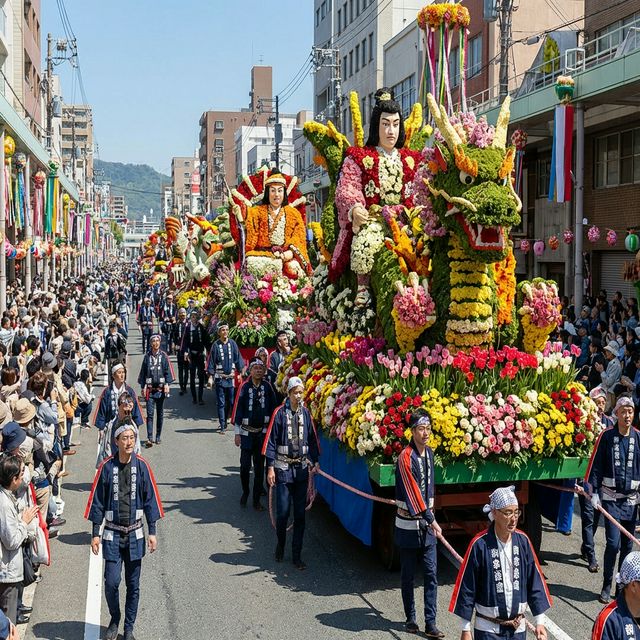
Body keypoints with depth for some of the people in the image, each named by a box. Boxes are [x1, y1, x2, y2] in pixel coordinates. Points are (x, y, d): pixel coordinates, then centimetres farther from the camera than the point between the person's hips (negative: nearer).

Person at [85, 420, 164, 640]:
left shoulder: (142, 466, -3)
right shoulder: (107, 467, -5)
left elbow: (150, 499, 3)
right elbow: (97, 501, 0)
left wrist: (152, 532, 1)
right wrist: (95, 534, -1)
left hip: (135, 534, 1)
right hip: (112, 535, -1)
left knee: (133, 585, 7)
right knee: (111, 582, -4)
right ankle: (114, 620, 22)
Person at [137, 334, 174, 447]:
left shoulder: (164, 356, 3)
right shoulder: (147, 356, 4)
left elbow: (168, 370, 3)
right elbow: (143, 372, 8)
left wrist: (167, 384, -7)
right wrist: (143, 386, 3)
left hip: (161, 388, 1)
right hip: (150, 389, -1)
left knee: (160, 414, 9)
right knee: (150, 414, -8)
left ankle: (158, 437, 19)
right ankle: (149, 438, -12)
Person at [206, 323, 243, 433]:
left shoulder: (232, 343, 3)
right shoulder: (216, 345, -2)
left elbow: (238, 358, 8)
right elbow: (211, 361, 0)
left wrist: (240, 372, 6)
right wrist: (210, 375, -5)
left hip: (231, 377, 2)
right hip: (220, 378, -2)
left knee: (231, 402, 6)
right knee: (221, 403, 0)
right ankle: (222, 426, 3)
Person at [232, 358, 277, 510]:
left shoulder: (267, 386, 0)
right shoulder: (244, 387, -6)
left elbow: (273, 407, 7)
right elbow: (238, 409, -3)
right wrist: (237, 433, -5)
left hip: (263, 431, 2)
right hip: (247, 432, -2)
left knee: (260, 466, 6)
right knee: (245, 465, -2)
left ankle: (257, 500, 15)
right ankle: (245, 492, 23)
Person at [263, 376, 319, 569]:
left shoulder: (305, 413, 4)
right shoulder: (280, 413, -7)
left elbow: (312, 438, 12)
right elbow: (271, 441, -6)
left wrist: (315, 461, 5)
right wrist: (270, 467, -9)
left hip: (301, 467, 3)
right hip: (283, 468, -3)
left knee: (300, 513, 4)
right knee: (283, 511, -2)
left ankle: (297, 555, 12)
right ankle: (280, 546, 24)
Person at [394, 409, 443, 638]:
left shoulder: (429, 453, 7)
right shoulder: (406, 457, -16)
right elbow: (413, 492, -20)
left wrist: (430, 517, 15)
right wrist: (431, 520, -22)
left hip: (427, 522, 6)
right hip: (408, 524, -6)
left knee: (431, 574, 2)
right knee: (408, 574, 8)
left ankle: (430, 623, 6)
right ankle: (410, 618, 22)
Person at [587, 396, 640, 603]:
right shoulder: (606, 436, -3)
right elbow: (596, 465, 0)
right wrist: (594, 492, -4)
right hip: (610, 497, -2)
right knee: (613, 543, -9)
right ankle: (606, 586, 4)